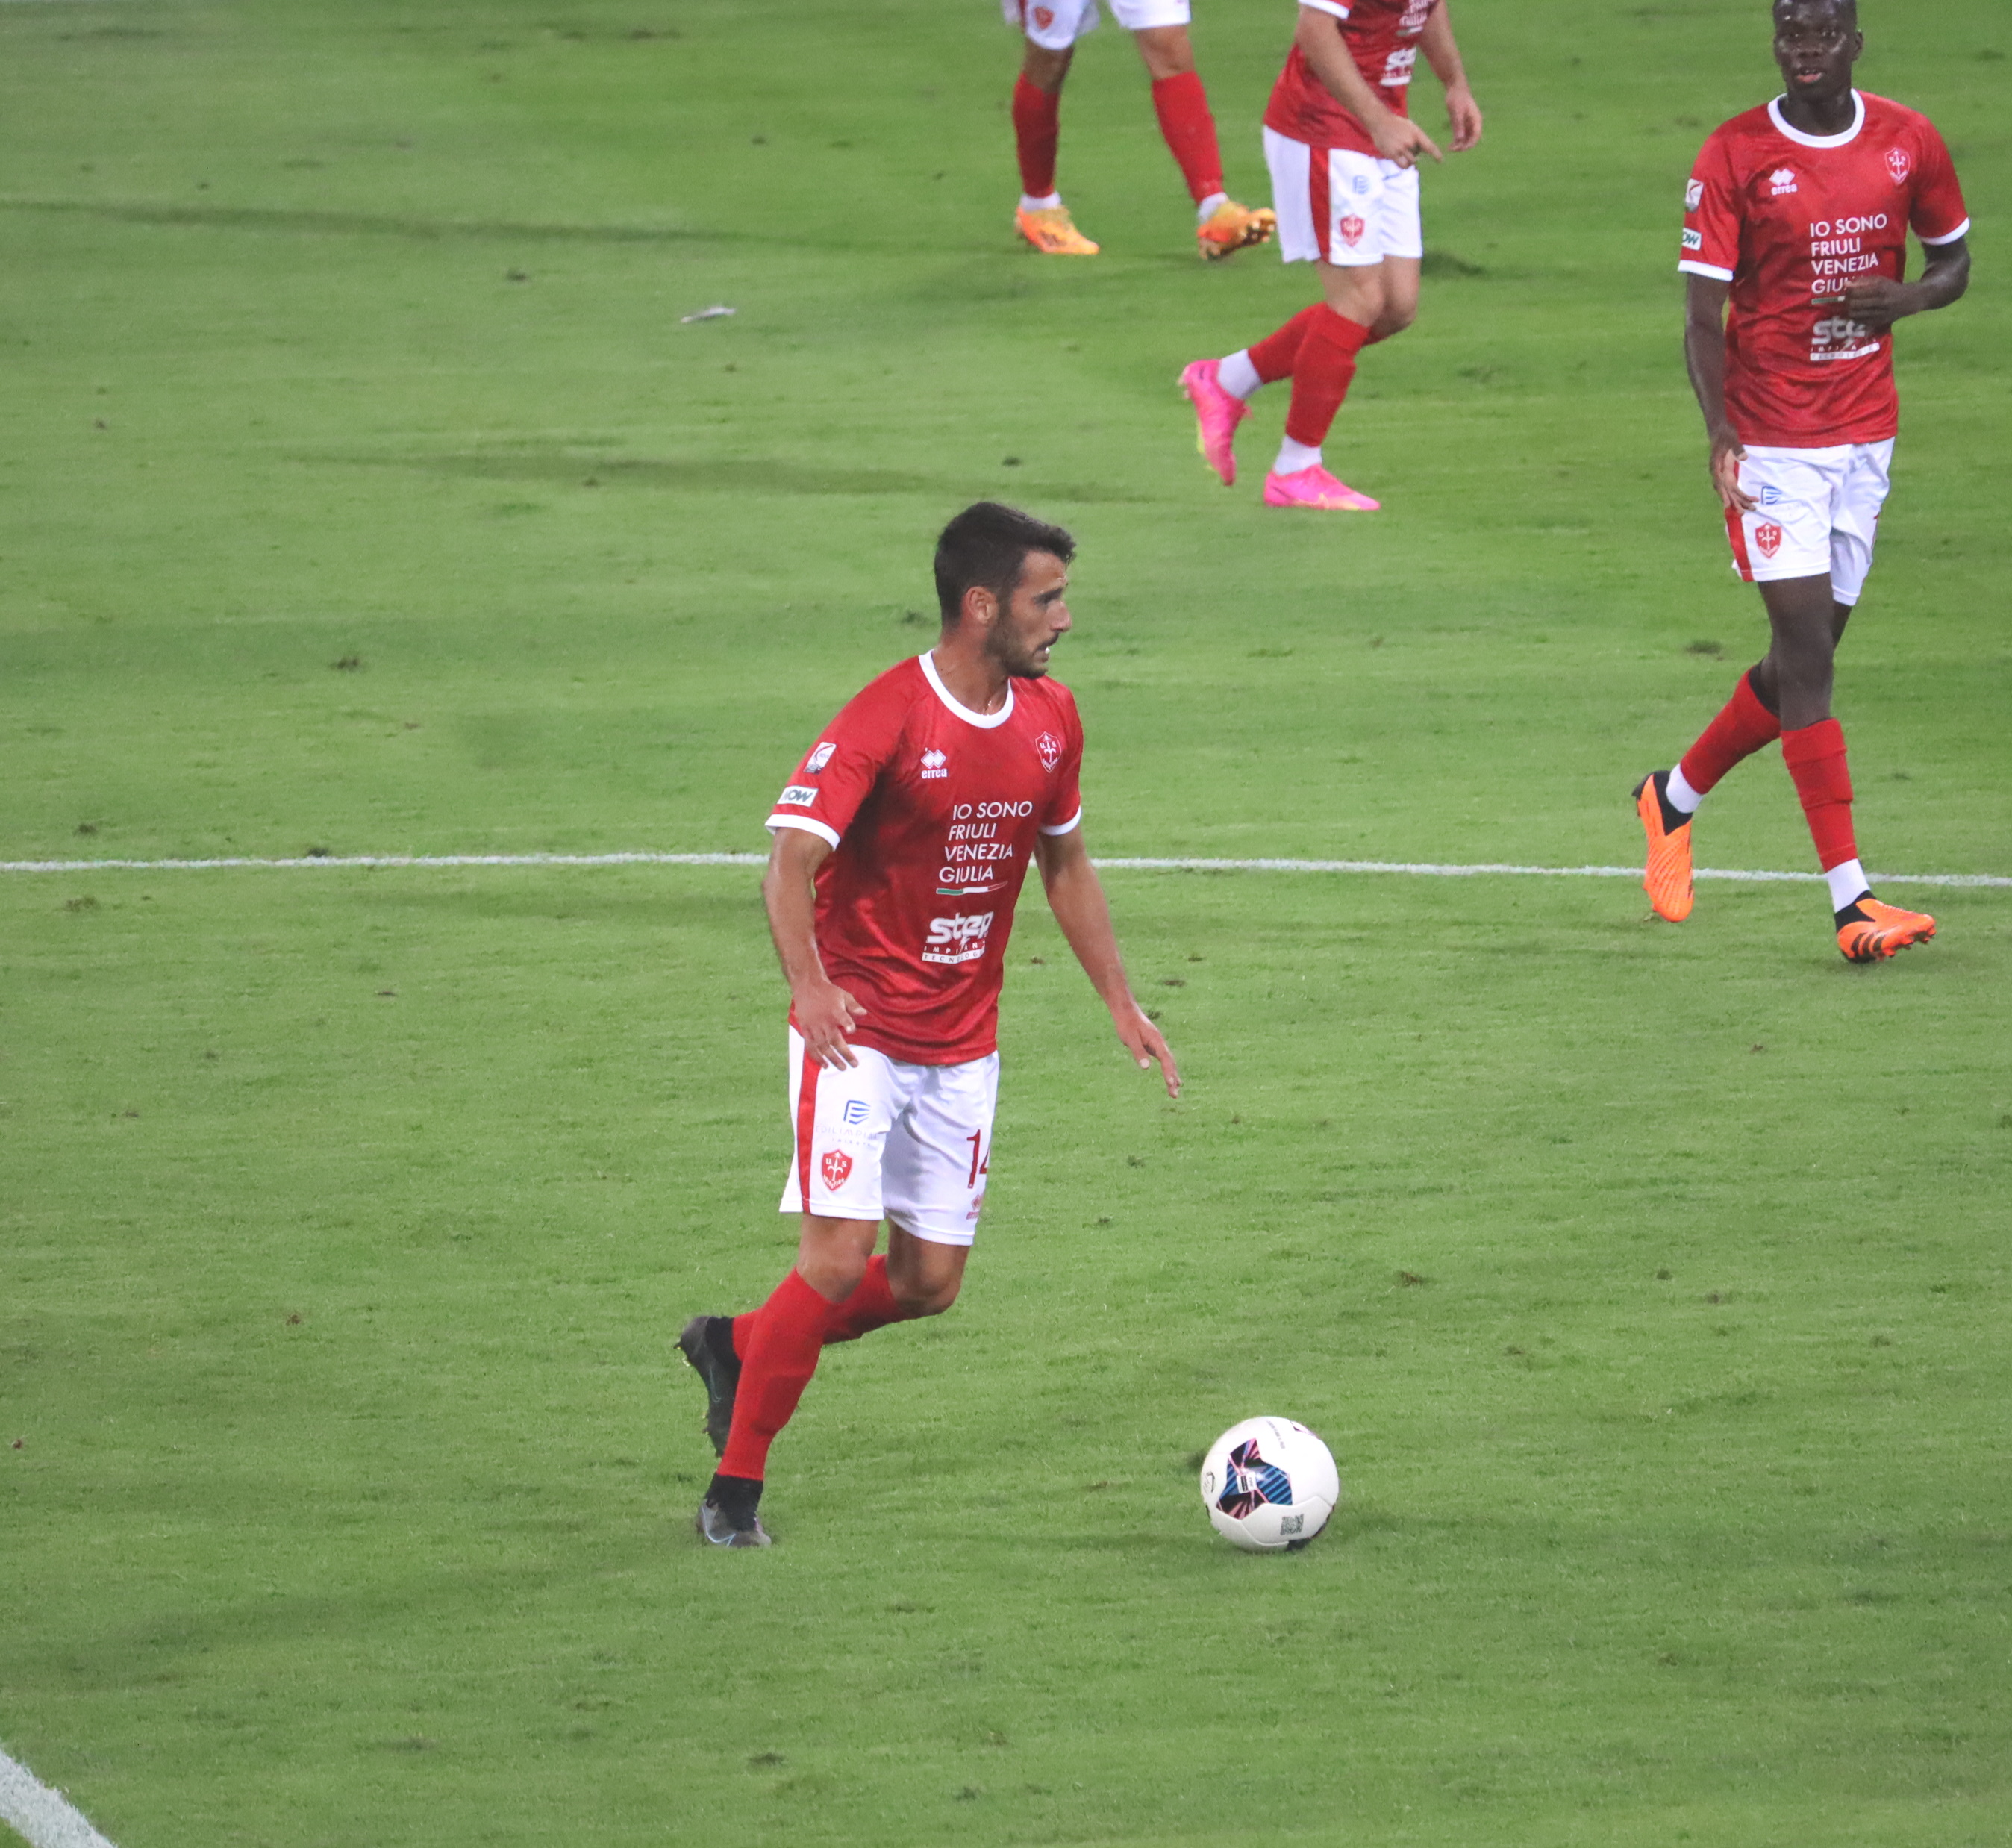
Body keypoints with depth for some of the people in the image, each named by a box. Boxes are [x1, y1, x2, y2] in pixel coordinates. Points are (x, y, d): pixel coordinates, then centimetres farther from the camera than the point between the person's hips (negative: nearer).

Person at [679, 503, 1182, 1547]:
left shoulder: (1050, 719, 4)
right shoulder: (887, 719, -17)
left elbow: (1064, 864, 19)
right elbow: (791, 858, -24)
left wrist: (1121, 1003, 15)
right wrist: (810, 985, -39)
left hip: (963, 1048, 6)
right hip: (859, 1033, -6)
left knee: (928, 1284, 5)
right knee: (840, 1257, -14)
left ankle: (737, 1348, 28)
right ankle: (736, 1488, -1)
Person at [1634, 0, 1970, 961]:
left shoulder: (1909, 143, 3)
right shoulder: (1733, 158, -8)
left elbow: (1956, 262, 15)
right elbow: (1703, 313, -9)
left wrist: (1909, 297, -9)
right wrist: (1721, 432, -23)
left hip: (1866, 436, 5)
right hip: (1771, 440, -5)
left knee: (1806, 658, 10)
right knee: (1806, 647, -12)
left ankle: (1672, 799, 36)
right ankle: (1849, 900, -14)